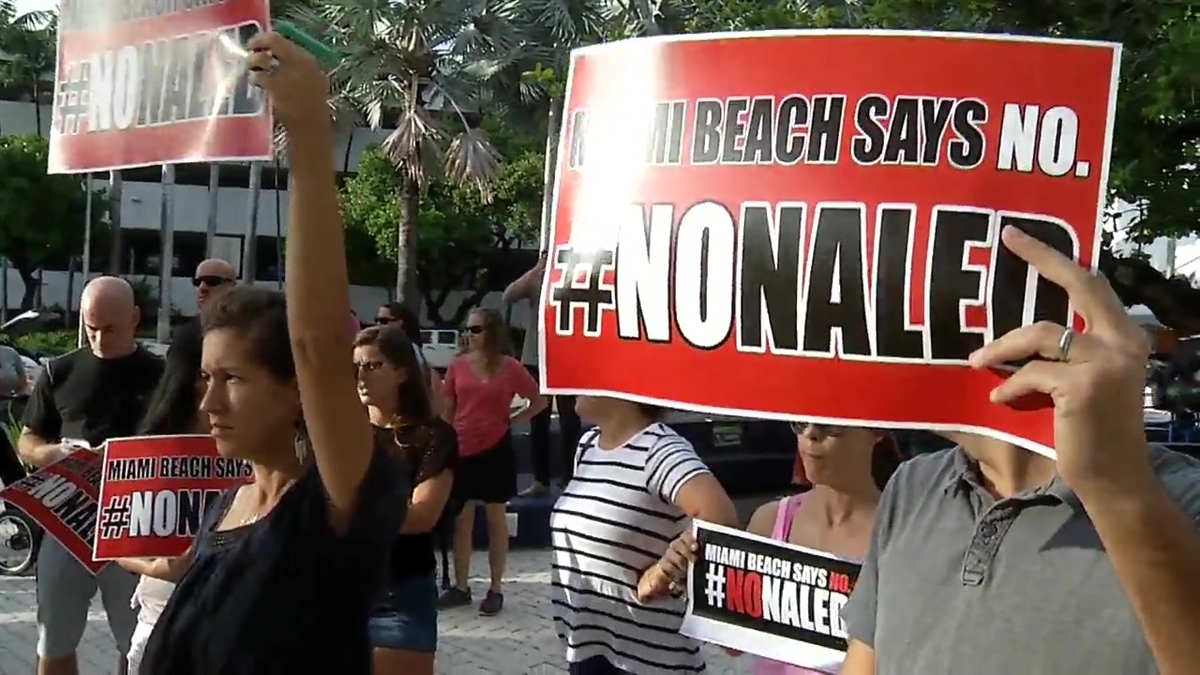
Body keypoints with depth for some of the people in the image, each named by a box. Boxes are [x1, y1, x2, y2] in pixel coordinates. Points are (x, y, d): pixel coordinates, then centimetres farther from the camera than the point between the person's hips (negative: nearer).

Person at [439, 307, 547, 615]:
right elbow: (447, 408, 5)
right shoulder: (458, 365, 1)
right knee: (462, 520, 10)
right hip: (462, 451, 3)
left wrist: (512, 420, -3)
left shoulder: (509, 367, -6)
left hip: (496, 450, -2)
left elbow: (539, 401, 3)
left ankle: (496, 590, 14)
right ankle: (460, 586, 20)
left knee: (496, 519, 7)